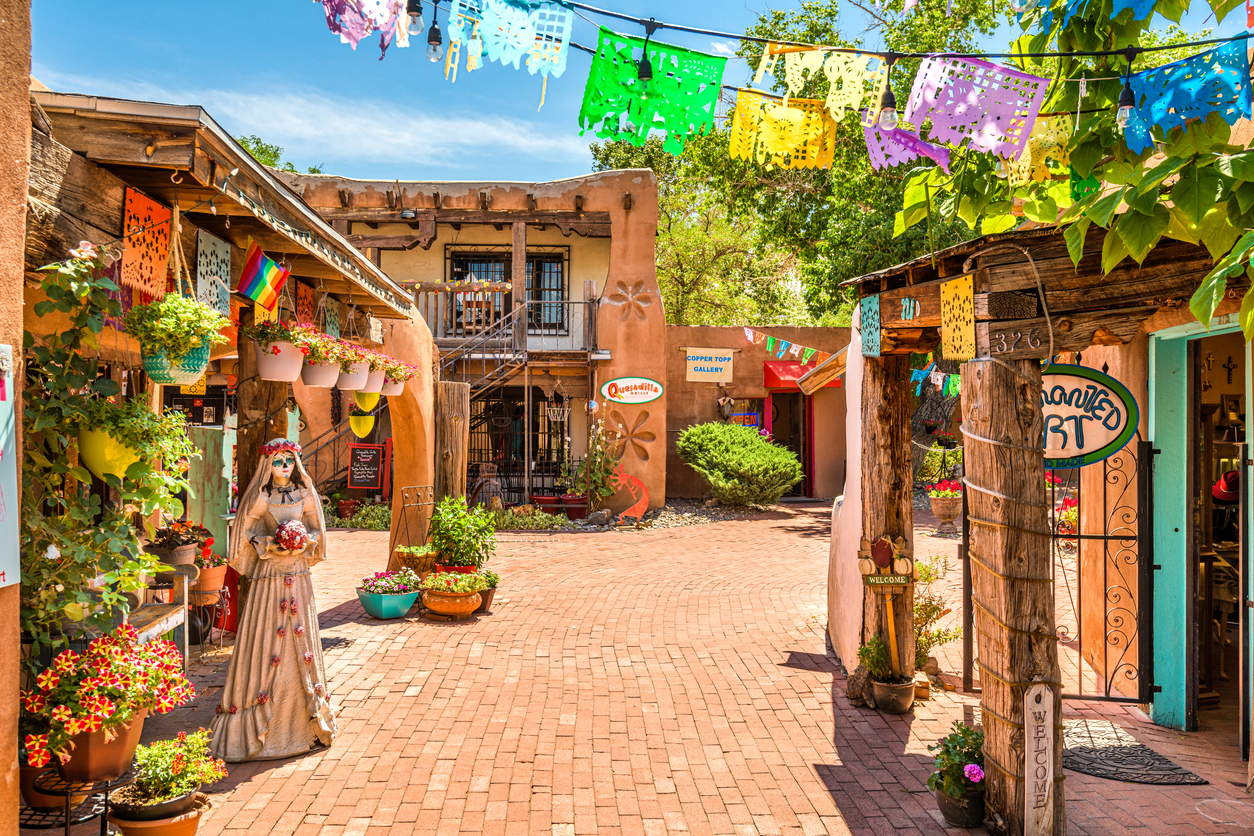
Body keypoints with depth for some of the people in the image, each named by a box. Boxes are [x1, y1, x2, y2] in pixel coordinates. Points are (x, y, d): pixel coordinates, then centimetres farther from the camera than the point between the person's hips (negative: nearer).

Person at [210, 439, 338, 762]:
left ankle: (307, 716, 18)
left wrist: (303, 543, -8)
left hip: (298, 577, 3)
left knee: (300, 640, 7)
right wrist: (269, 546, -14)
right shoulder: (259, 498, -1)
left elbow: (317, 530, 11)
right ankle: (256, 725, 4)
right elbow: (246, 534, 2)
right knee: (265, 642, -4)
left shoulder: (304, 496, 6)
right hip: (267, 577, -2)